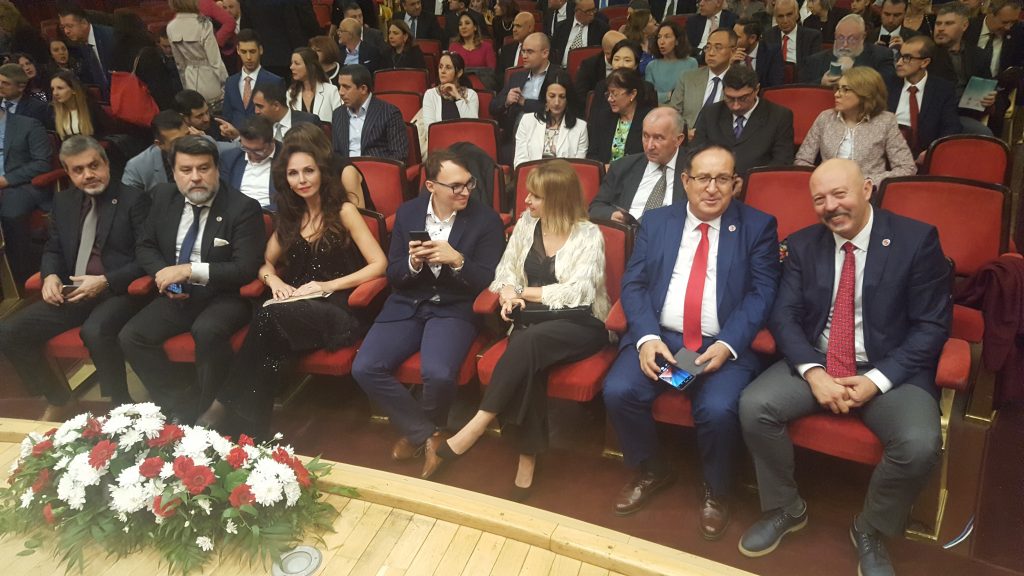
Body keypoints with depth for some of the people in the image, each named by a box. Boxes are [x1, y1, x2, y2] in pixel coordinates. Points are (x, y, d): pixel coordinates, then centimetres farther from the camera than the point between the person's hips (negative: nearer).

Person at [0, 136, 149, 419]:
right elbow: (53, 249, 23)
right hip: (72, 292, 7)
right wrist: (50, 276, -1)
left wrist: (105, 281, -20)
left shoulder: (134, 199, -4)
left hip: (119, 290, -6)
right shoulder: (63, 201, 15)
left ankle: (119, 406, -14)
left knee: (95, 331, -37)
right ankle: (59, 400, 9)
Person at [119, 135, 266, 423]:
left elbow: (246, 269, -17)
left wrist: (189, 270, -23)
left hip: (222, 297, -6)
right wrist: (164, 274, -8)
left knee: (207, 331, -35)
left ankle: (202, 413, -13)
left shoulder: (243, 208, -11)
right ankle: (180, 408, -6)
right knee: (130, 336, -15)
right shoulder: (164, 197, 6)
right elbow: (145, 247, 15)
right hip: (176, 295, 6)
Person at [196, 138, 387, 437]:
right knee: (272, 342, -33)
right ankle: (250, 429, -26)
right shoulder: (289, 216, 17)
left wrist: (328, 286, -14)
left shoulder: (343, 211, 1)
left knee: (270, 317, -32)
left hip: (339, 310, -4)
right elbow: (266, 263, 23)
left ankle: (222, 408, -24)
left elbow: (379, 264, -6)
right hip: (298, 307, 4)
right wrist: (273, 279, -2)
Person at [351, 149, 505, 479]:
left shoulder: (486, 220, -4)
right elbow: (393, 276, 6)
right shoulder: (407, 213, 6)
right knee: (364, 368, -18)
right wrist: (413, 262, -16)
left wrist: (457, 260, -24)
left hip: (454, 310, -3)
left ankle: (420, 430, 7)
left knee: (438, 374, -30)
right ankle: (426, 432, 2)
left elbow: (488, 281, -6)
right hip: (407, 306, 4)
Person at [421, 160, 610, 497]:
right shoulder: (526, 224, 11)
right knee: (527, 360, -32)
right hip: (533, 319, 4)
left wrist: (526, 292, -6)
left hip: (579, 324, -3)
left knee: (527, 343, -35)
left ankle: (474, 429, -31)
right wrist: (509, 295, -10)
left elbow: (578, 293, -14)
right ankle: (528, 458, -26)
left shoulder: (588, 235, -5)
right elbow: (505, 270, 13)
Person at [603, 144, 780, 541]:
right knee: (617, 391, -21)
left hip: (724, 346, -2)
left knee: (719, 410, -28)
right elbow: (633, 284, 4)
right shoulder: (655, 222, 11)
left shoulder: (758, 226, 5)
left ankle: (716, 492, 5)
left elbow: (762, 294, -2)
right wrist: (647, 337, -13)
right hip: (659, 337, 3)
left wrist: (727, 345, -17)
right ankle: (651, 471, 9)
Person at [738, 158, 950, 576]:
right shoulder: (802, 244, 5)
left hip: (891, 370, -2)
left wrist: (877, 380, -17)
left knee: (920, 444, -29)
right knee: (753, 406, -21)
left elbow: (932, 325, -7)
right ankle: (785, 509, 4)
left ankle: (870, 530, 2)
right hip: (815, 364, 3)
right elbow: (784, 315, 0)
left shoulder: (917, 239, -5)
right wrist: (813, 372, -17)